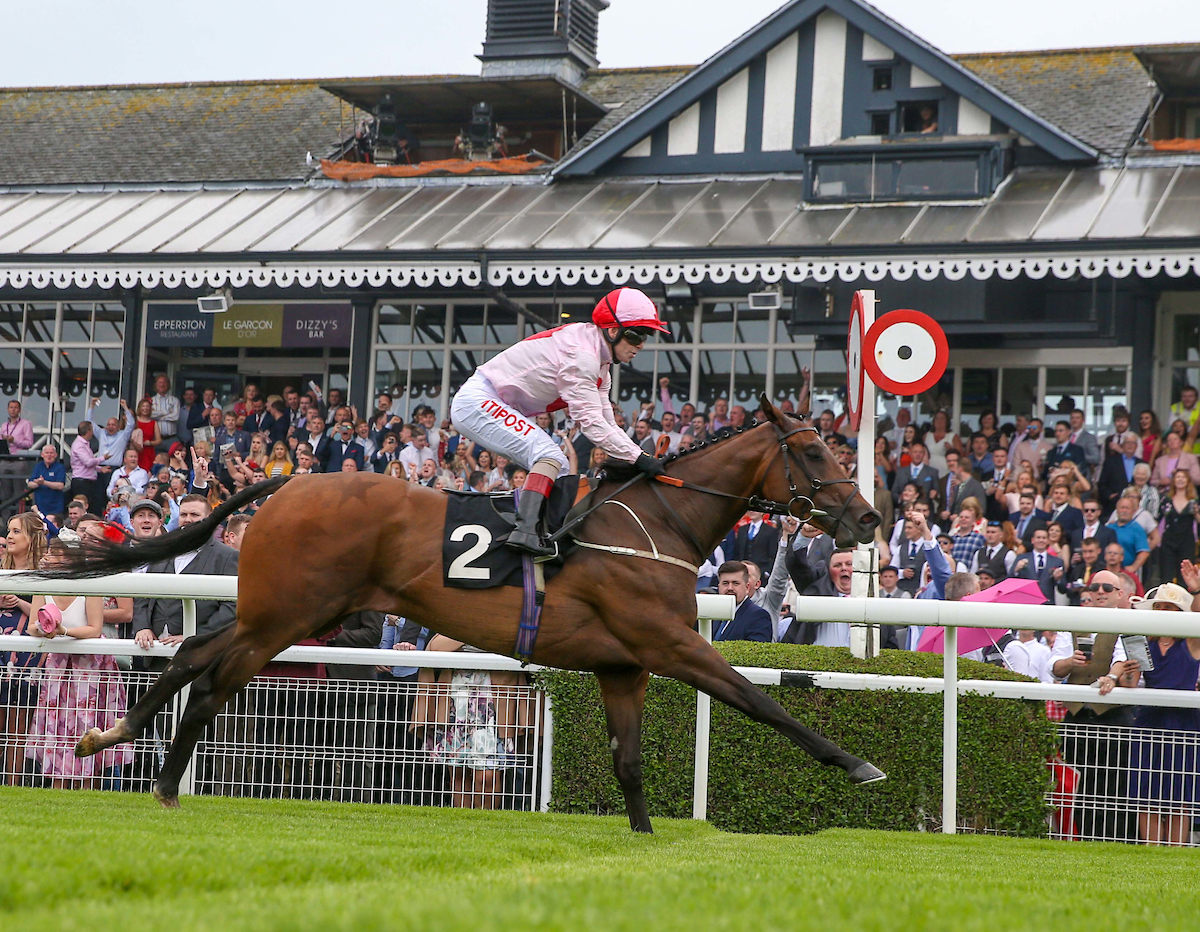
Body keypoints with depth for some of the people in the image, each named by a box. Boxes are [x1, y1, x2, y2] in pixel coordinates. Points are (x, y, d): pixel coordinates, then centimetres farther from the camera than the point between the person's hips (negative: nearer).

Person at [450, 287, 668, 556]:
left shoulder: (599, 362, 10)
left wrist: (646, 457, -2)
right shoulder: (581, 354, -22)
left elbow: (607, 422, 9)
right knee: (549, 455, -24)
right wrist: (638, 458, -24)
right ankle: (525, 531, -35)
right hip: (477, 401, -11)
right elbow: (590, 423, -25)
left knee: (560, 469, 8)